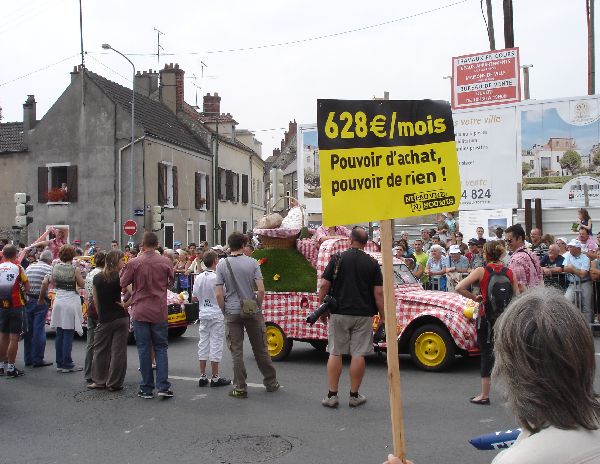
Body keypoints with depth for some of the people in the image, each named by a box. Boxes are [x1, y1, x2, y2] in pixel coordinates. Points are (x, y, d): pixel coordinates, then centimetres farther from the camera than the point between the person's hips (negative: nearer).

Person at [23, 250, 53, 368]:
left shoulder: (29, 267, 11)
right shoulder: (49, 268, -6)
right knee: (39, 330, -1)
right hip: (40, 301, -6)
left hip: (27, 300, 6)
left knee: (28, 329, 12)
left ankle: (28, 359, 20)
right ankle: (37, 359, 2)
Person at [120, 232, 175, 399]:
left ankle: (146, 389, 10)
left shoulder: (134, 263, -10)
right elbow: (171, 282, 9)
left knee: (144, 349, 6)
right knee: (161, 348, 10)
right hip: (160, 312, 1)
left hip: (140, 311, -1)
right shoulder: (165, 262, -4)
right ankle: (163, 387, 3)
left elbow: (122, 283, -2)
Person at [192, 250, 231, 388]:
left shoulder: (199, 278, 2)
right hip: (216, 314, -6)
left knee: (203, 343, 10)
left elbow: (194, 298, 7)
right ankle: (215, 378, 5)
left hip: (203, 314, 6)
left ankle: (203, 376, 14)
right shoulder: (217, 278, -15)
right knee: (215, 344, 1)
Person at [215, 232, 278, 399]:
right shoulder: (252, 262, -4)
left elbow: (219, 294, -8)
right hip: (252, 311, 1)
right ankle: (271, 383, 23)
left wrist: (224, 311, 6)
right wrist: (258, 307, 5)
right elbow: (261, 290, -9)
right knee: (260, 349, 12)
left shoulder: (222, 265, -4)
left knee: (236, 352, 5)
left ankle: (240, 388, 9)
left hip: (232, 312, -1)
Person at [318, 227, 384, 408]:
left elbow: (324, 286, -4)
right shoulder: (372, 263, -1)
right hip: (363, 315, 0)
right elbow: (378, 293, -4)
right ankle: (354, 396, 11)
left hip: (339, 313, 0)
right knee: (358, 354, 5)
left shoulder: (337, 259, -1)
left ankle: (332, 395, 8)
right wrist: (383, 316, 4)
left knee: (335, 353, 7)